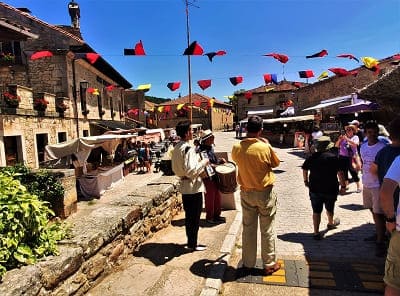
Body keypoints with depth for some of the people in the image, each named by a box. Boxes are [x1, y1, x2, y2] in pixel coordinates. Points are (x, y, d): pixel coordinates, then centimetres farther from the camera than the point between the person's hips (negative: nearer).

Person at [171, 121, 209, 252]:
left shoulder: (176, 148, 7)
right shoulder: (188, 148, -21)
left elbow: (175, 168, 16)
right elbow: (191, 171, -28)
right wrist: (203, 162, -16)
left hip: (184, 186, 9)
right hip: (193, 187, -9)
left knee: (189, 216, 19)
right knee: (194, 217, 5)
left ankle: (191, 241, 31)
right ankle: (192, 244, 16)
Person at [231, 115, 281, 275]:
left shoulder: (236, 148, -10)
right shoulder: (265, 147, -19)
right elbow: (276, 163, -1)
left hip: (246, 193, 3)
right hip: (265, 193, -3)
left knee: (248, 229, 15)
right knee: (267, 230, 12)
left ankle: (248, 263, 27)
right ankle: (269, 264, 25)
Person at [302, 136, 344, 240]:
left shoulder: (312, 157, -4)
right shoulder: (333, 157, -10)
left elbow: (305, 170, 4)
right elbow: (340, 173, -11)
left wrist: (306, 181, 18)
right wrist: (343, 185, 0)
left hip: (315, 189, 1)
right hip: (331, 189, 0)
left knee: (316, 211, 5)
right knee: (329, 208, 23)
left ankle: (316, 232, 4)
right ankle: (331, 223, 48)